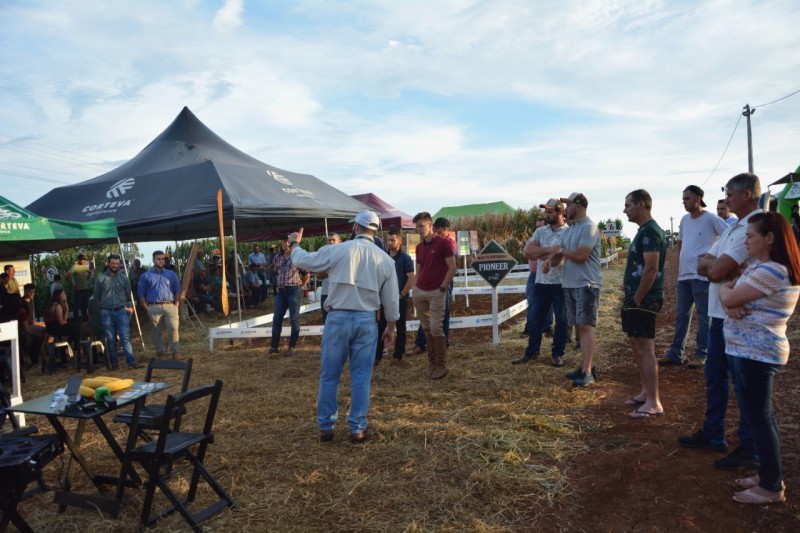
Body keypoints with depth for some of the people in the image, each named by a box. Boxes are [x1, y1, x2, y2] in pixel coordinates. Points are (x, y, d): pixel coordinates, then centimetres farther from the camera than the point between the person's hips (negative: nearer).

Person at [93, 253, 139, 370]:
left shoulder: (124, 278, 8)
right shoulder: (100, 279, 5)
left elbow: (129, 295, 13)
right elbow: (96, 297, 12)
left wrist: (129, 307, 6)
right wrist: (102, 308, 10)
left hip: (121, 311, 0)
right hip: (107, 312, 0)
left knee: (125, 338, -8)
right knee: (111, 339, 5)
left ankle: (131, 362, -12)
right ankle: (114, 364, 13)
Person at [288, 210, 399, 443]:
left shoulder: (338, 250, -5)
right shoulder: (385, 259, 3)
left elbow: (303, 261, 6)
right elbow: (391, 299, 7)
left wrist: (294, 244, 26)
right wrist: (391, 326, 19)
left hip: (338, 319, -1)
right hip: (366, 321, 2)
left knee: (329, 376, 10)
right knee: (361, 377, 9)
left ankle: (325, 426, 19)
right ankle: (358, 428, 15)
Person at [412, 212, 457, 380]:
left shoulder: (443, 243, -6)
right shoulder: (419, 247, 12)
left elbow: (452, 268, -8)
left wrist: (442, 288, -12)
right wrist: (415, 288, 9)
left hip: (436, 292, -6)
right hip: (420, 292, 6)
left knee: (436, 328, -8)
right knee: (426, 329, 10)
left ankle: (441, 365, 4)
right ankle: (432, 362, 20)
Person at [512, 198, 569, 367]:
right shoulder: (540, 231, 8)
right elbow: (527, 251, -4)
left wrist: (539, 254, -13)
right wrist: (549, 250, -13)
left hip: (561, 284, -4)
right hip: (541, 282, 5)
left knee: (561, 320, 8)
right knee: (535, 319, 9)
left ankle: (558, 354, 20)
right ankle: (531, 352, 21)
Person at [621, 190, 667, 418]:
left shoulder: (650, 231, -16)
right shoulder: (644, 230, 16)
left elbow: (651, 269, -23)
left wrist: (637, 299, -17)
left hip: (644, 299, -11)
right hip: (637, 297, 11)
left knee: (645, 349, -7)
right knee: (637, 346, 15)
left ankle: (654, 403, -2)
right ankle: (646, 392, 25)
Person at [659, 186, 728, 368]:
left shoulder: (711, 219, -8)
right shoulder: (685, 219, 13)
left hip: (702, 275, -7)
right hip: (683, 275, 7)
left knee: (704, 316, 2)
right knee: (681, 315, 11)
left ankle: (702, 355, 9)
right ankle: (675, 353, 18)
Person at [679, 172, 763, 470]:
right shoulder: (733, 228, 15)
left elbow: (716, 271, -23)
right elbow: (702, 266, 7)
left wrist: (712, 264, -2)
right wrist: (716, 263, -13)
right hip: (720, 314, 9)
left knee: (743, 384, 2)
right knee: (714, 377, 17)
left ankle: (749, 449, 15)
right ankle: (712, 435, 31)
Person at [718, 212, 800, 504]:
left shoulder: (772, 271, -21)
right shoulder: (759, 266, 13)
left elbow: (728, 297, -21)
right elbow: (730, 295, 11)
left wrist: (726, 289, 2)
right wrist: (731, 299, -12)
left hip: (756, 354, -10)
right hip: (749, 351, 10)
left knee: (758, 417, -1)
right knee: (761, 414, 17)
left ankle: (771, 487, 10)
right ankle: (769, 474, 29)